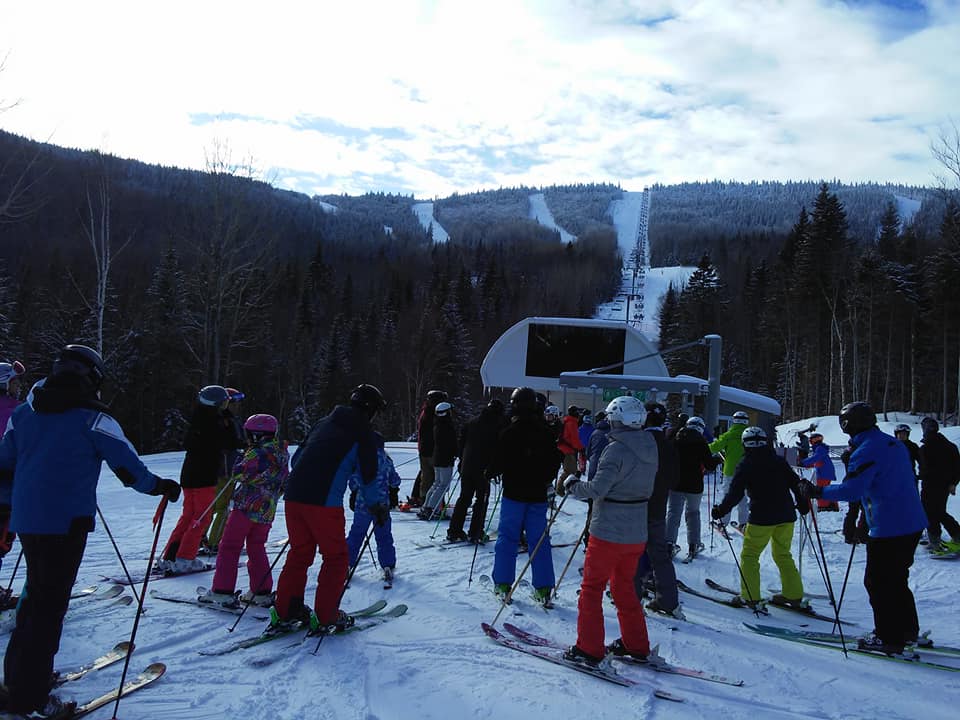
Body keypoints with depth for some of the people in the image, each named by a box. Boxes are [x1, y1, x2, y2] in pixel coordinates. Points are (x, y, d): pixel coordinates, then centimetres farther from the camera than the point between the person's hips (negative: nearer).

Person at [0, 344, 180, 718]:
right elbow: (127, 465, -8)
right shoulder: (93, 417, -9)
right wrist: (159, 486, 6)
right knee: (50, 604, 1)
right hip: (66, 522, -7)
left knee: (36, 593, 22)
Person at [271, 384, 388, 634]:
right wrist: (379, 507, 12)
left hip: (293, 496, 7)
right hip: (324, 502, -6)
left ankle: (284, 613, 22)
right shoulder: (364, 433, 2)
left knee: (299, 553, 19)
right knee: (336, 558, 9)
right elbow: (368, 478, -1)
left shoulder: (323, 423, 20)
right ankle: (325, 618, 12)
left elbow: (296, 458, 24)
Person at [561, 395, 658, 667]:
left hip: (608, 533, -7)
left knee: (592, 588, 6)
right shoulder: (650, 449, 5)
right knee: (624, 587, 22)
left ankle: (589, 649, 11)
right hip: (637, 534, 8)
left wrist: (572, 484, -6)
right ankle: (636, 645, 30)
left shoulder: (616, 449, -19)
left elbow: (596, 489, -22)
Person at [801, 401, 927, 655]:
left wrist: (818, 492, -14)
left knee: (878, 582, 3)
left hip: (888, 528, -9)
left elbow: (851, 490, -24)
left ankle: (889, 638, 11)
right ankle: (908, 629, 32)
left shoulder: (865, 452, -18)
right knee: (896, 578, 22)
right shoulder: (894, 444, 10)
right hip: (913, 523, 9)